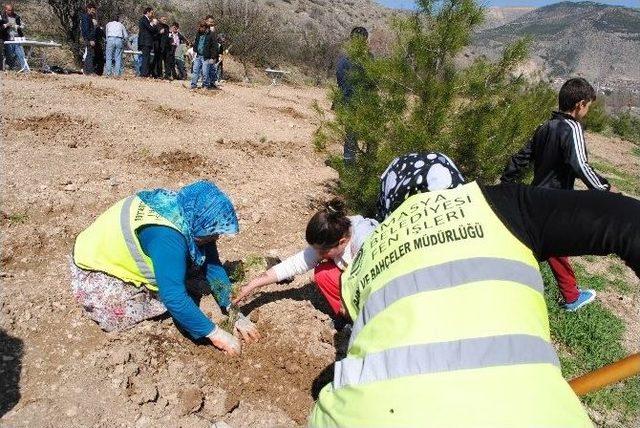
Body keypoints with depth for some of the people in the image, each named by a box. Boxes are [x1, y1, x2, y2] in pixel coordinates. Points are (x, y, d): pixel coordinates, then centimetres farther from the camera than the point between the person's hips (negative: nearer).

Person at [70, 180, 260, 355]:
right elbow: (174, 297, -40)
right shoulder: (166, 236, -38)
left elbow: (213, 265, -7)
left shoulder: (188, 213, -13)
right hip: (94, 274, -7)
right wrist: (214, 333, -30)